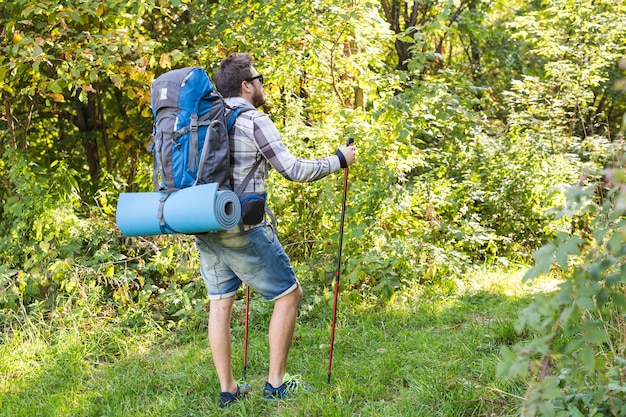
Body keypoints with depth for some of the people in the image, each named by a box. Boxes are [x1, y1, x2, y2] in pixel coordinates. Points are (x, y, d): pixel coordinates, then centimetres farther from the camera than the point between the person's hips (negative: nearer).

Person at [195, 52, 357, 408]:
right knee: (289, 295, 6)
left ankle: (228, 389, 14)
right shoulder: (254, 121, -9)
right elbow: (292, 169, -10)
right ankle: (276, 384, 8)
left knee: (220, 303, 11)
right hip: (242, 228, -7)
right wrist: (338, 160, 3)